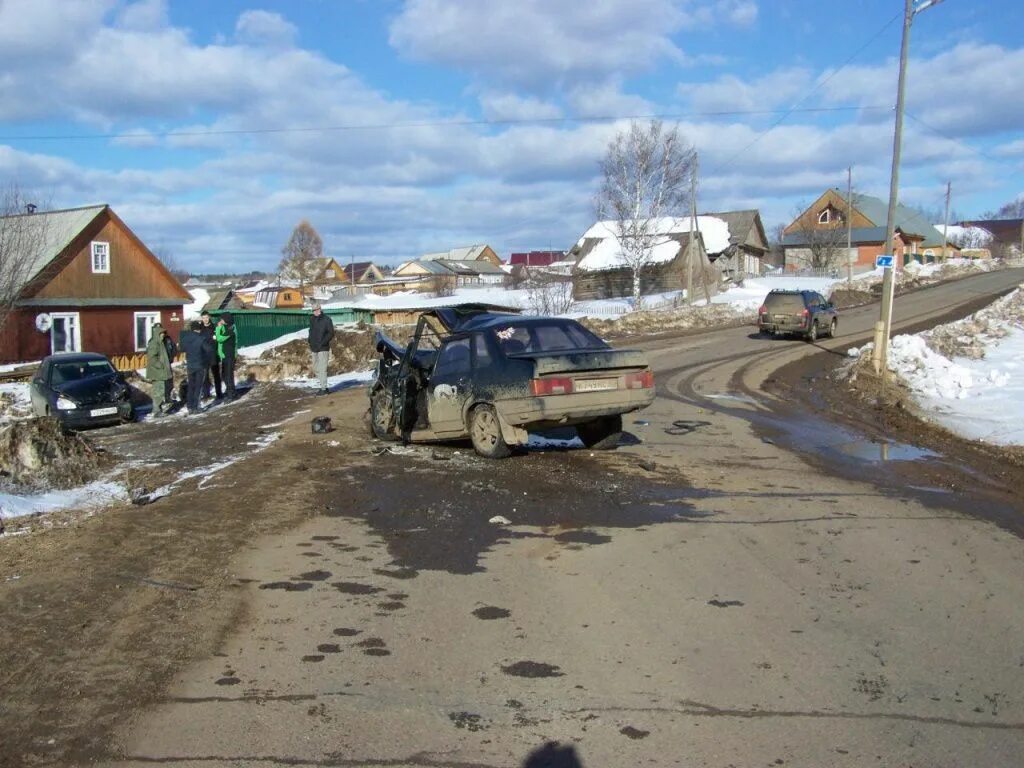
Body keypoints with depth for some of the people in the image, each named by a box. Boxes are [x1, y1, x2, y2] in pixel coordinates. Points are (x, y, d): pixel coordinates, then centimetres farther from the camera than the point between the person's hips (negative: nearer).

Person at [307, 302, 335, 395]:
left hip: (323, 348, -7)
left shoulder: (326, 319, -8)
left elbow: (331, 333, -10)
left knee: (322, 369, -8)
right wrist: (310, 342, 10)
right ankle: (323, 385, 21)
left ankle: (323, 388, -4)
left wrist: (323, 343, -17)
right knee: (316, 369, 11)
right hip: (314, 349, 7)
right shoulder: (312, 320, 11)